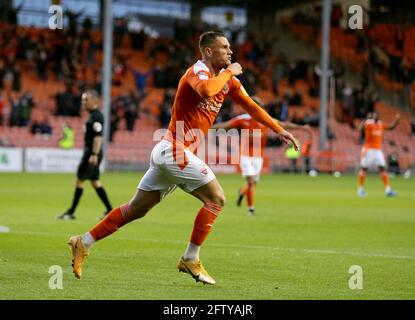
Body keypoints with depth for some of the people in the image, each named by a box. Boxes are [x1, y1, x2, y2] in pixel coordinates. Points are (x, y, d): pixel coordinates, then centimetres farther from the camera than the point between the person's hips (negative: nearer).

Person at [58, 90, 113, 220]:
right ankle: (110, 210, 12)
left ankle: (71, 212, -1)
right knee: (95, 181, 12)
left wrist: (94, 155, -27)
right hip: (89, 152, 10)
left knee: (79, 180, -5)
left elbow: (98, 137, -22)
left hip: (92, 153, -10)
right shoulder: (93, 115, 16)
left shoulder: (96, 116, -15)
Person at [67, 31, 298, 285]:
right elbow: (205, 90, -38)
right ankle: (191, 259, -3)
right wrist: (228, 73, -22)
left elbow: (252, 106, 22)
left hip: (168, 152, 9)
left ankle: (83, 243, 17)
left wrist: (279, 130, 19)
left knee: (136, 209, 13)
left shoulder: (228, 79, 13)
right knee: (216, 199, -8)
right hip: (175, 150, -9)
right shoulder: (198, 71, -13)